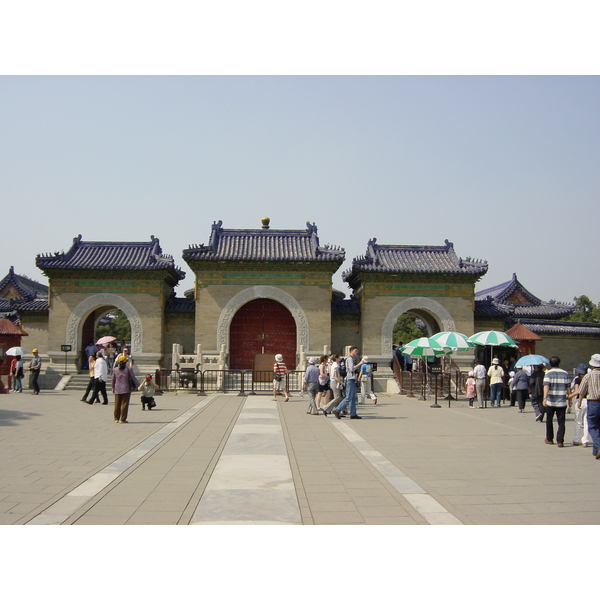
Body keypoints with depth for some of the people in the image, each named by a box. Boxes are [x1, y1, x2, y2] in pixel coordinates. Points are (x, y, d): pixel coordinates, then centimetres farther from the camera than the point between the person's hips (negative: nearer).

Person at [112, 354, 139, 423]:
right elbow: (133, 378, -2)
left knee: (117, 404, 10)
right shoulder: (128, 369, -5)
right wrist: (137, 385, 10)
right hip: (126, 389, -3)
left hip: (117, 389, 3)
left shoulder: (115, 369, 3)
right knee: (124, 404, 0)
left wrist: (113, 388, 24)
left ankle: (116, 419, 15)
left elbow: (113, 379, 11)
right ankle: (122, 419, -1)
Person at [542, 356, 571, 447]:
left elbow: (546, 386, -17)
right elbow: (568, 388, 4)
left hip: (550, 402, -1)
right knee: (561, 422, 4)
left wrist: (545, 398, -24)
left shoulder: (548, 373, -4)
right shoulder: (565, 373, 4)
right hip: (562, 402, 1)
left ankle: (549, 439, 26)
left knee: (549, 420, 15)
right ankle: (560, 441, -5)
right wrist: (569, 399, 13)